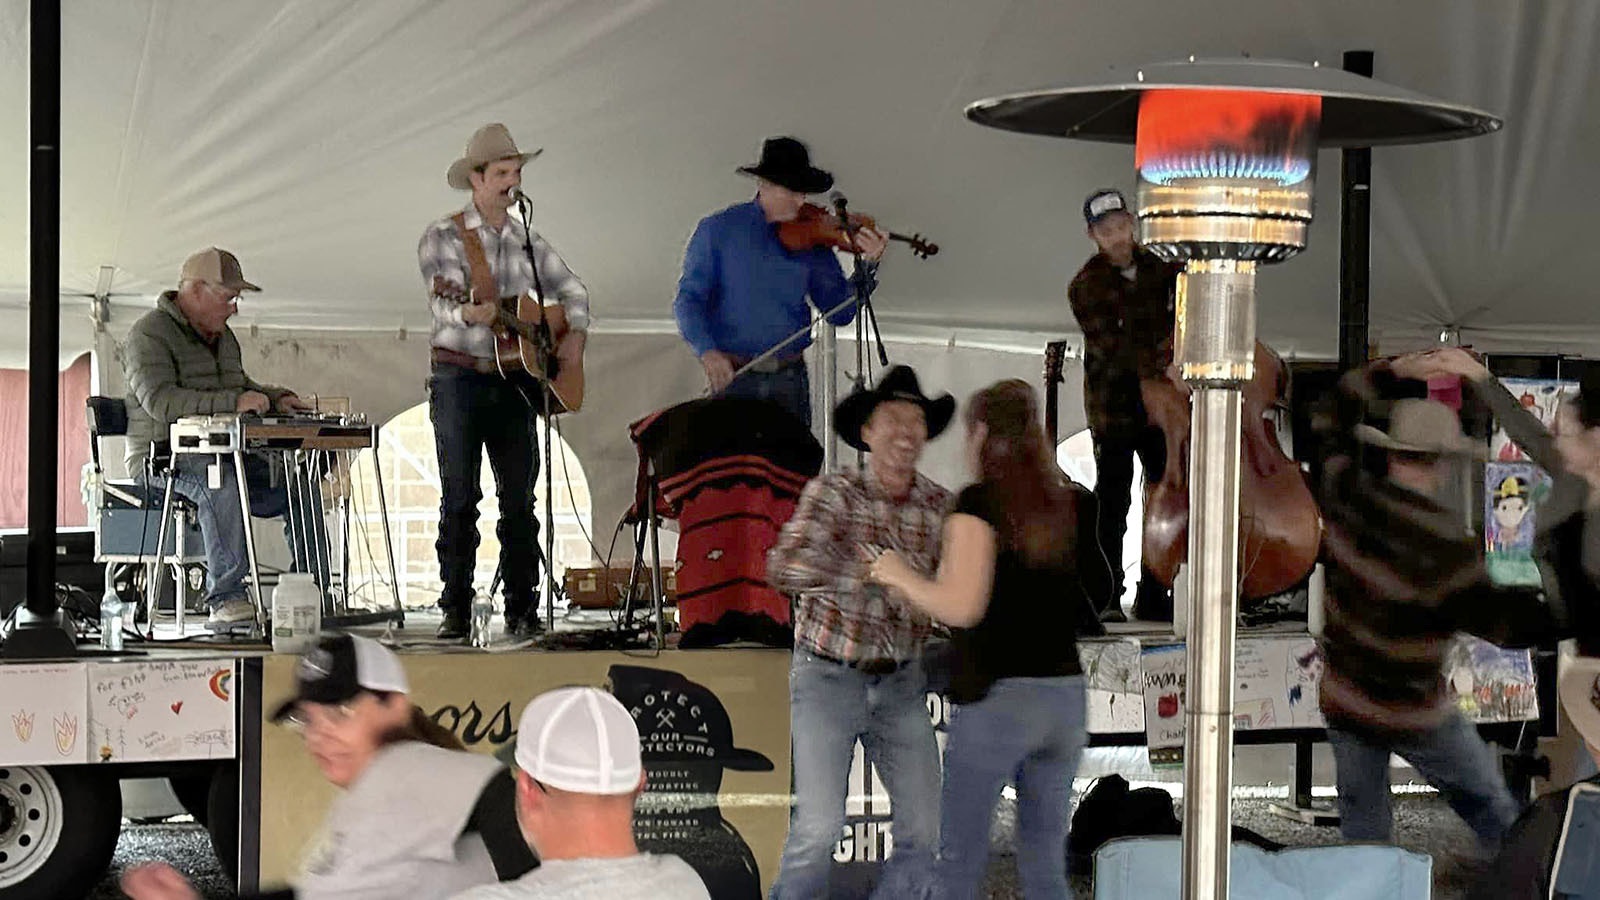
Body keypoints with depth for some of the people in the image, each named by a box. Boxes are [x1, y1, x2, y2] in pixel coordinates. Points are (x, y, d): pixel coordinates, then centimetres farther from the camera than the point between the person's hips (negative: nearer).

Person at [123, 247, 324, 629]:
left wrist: (277, 398, 11)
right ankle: (225, 600, -42)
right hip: (163, 459, -8)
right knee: (221, 483, -39)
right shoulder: (149, 335, -10)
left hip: (220, 456, 8)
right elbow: (160, 401, -25)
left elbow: (240, 385, 34)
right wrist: (234, 402, -33)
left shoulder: (222, 337, 19)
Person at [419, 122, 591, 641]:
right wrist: (469, 314, -38)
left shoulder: (528, 242, 13)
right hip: (460, 378, -4)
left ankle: (522, 610, 9)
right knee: (460, 499, -2)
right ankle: (455, 611, 2)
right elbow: (443, 303, -16)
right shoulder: (444, 238, -2)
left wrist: (576, 335, 5)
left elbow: (571, 290, 23)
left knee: (520, 499, 3)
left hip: (515, 381, 4)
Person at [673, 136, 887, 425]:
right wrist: (707, 351, -20)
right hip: (733, 377, -2)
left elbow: (839, 313, 6)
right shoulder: (717, 230, 1)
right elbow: (689, 299, -2)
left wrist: (868, 266, -9)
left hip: (790, 379, 2)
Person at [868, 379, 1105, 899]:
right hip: (1064, 695, 6)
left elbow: (962, 607, -16)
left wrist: (900, 576, 0)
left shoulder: (981, 500, -8)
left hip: (997, 697, -6)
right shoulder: (1071, 504, 9)